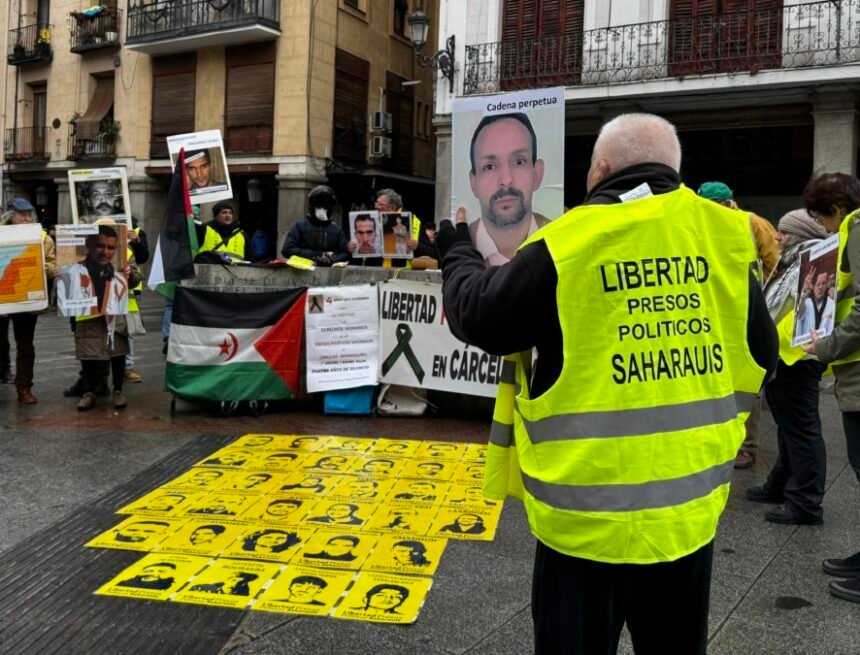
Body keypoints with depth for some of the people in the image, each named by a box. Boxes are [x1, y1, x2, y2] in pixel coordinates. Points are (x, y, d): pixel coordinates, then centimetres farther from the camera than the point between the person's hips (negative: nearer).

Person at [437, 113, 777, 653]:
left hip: (590, 510, -4)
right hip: (689, 506, 4)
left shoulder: (566, 246, -12)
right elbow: (760, 355, 10)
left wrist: (459, 256, 18)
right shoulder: (722, 237, 0)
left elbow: (478, 317, -1)